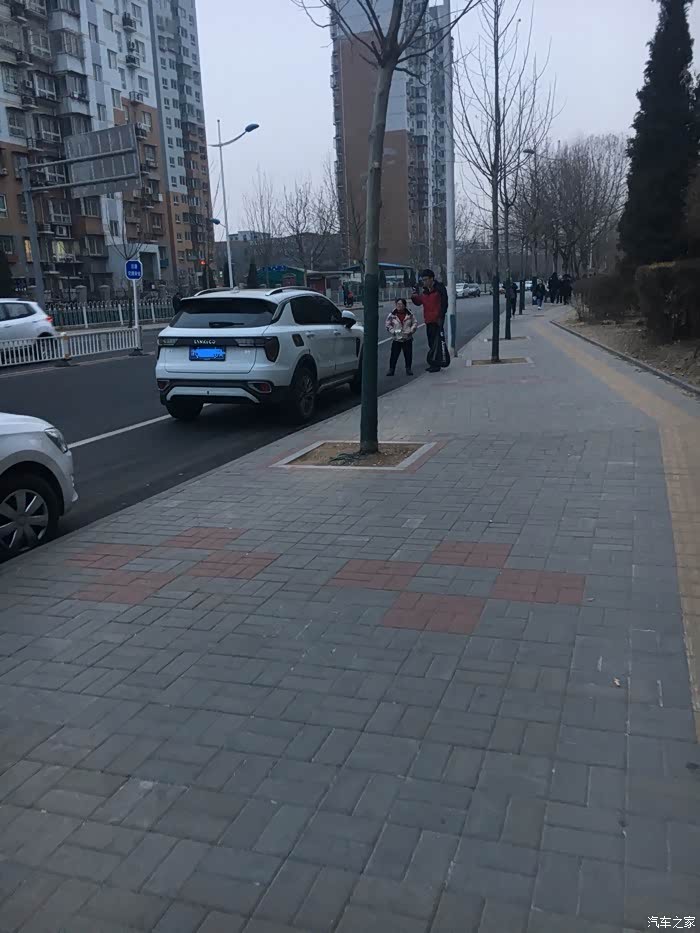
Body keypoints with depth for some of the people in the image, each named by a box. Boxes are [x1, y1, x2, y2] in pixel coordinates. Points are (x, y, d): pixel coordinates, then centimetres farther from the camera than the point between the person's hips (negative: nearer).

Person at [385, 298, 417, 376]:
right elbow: (388, 325, 5)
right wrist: (393, 331, -10)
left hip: (407, 338, 1)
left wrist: (411, 330, -9)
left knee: (408, 354, 4)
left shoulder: (409, 314, 1)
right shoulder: (392, 315, -1)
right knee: (394, 355, -2)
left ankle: (408, 369, 17)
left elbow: (415, 323, 6)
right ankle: (391, 369, 7)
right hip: (396, 338, -1)